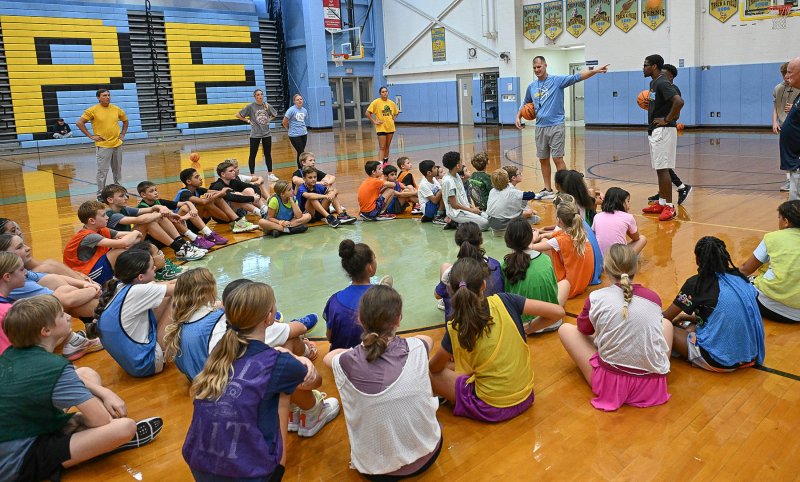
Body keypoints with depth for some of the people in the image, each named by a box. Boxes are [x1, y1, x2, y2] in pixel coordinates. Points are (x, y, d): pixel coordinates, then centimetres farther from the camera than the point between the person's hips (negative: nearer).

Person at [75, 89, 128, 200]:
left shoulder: (116, 109, 7)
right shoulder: (93, 110, -6)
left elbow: (125, 121, 24)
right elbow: (79, 123, -5)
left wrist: (122, 134, 13)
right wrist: (91, 136, -7)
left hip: (117, 144, 4)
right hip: (103, 146, -4)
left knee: (118, 170, 13)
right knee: (102, 171, -4)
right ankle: (100, 195, 4)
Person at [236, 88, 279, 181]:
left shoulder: (267, 105, 1)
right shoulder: (250, 106, -8)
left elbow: (275, 114, 19)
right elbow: (238, 115, -3)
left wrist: (269, 120, 4)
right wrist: (248, 121, -6)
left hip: (267, 134, 3)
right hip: (255, 134, -3)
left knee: (268, 154, 10)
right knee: (252, 155, 4)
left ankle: (270, 174, 18)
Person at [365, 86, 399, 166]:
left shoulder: (392, 103, 5)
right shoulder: (376, 102, -9)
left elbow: (396, 113, 23)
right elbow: (367, 113, -11)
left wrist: (393, 119, 8)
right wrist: (374, 121, -12)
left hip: (390, 127, 5)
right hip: (381, 128, -5)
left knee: (387, 146, 14)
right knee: (382, 147, -9)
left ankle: (386, 162, 26)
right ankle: (380, 164, -12)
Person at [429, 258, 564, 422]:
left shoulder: (456, 329, -17)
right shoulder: (504, 301, -15)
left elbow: (434, 367, 0)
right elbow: (558, 312, -11)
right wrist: (529, 328, 4)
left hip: (490, 409, -3)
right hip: (525, 398, 3)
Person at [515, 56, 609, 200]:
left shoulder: (557, 80, -4)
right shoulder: (531, 87, 11)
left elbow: (577, 77, -16)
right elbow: (525, 104, 26)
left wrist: (595, 71, -28)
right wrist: (518, 116, 11)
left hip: (556, 126, -5)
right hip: (540, 127, 5)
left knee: (557, 159, -7)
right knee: (543, 159, 10)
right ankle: (548, 190, 22)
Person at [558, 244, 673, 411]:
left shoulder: (596, 298, -10)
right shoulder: (654, 298, -2)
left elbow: (584, 330, 9)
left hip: (610, 384, -3)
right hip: (652, 386, 3)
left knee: (565, 329, 14)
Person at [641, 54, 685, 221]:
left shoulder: (662, 83, -17)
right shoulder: (654, 83, 14)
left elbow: (679, 101, -29)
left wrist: (667, 119, -21)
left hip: (663, 131, -10)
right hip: (654, 131, 10)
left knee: (663, 169, -9)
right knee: (659, 169, 13)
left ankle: (669, 207, -5)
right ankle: (661, 203, 21)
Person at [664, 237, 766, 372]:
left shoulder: (696, 283, -10)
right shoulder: (740, 277, 7)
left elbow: (666, 318, 1)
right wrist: (687, 317, 30)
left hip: (720, 361, -6)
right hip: (751, 355, 7)